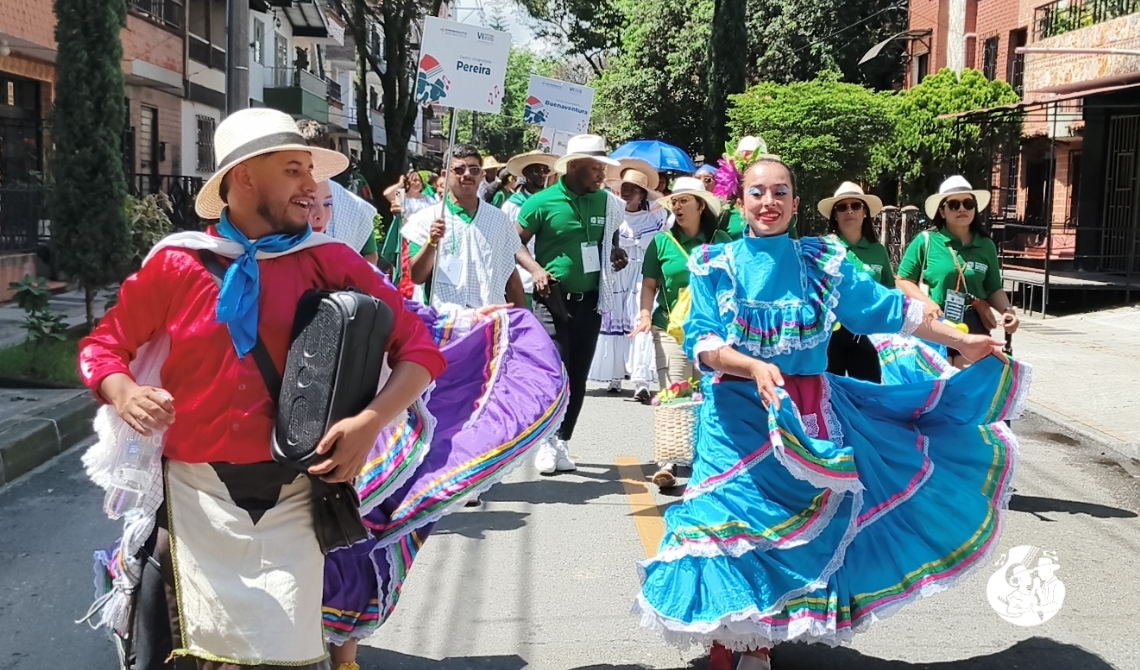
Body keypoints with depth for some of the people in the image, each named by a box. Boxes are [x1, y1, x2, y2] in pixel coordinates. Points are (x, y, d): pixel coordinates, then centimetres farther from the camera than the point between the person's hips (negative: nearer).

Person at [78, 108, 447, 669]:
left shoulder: (330, 263, 0)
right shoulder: (177, 264, -1)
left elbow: (418, 347, 0)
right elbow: (103, 345, 10)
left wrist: (371, 422, -16)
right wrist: (124, 394, -12)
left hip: (291, 495, 1)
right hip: (196, 493, 0)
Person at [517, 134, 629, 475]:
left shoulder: (607, 203, 4)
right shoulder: (543, 202, -8)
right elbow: (517, 242, -1)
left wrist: (616, 256, 0)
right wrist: (536, 269, -16)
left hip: (590, 301, 4)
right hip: (554, 298, -4)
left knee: (578, 376, 9)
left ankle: (562, 442, 22)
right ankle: (546, 442, 7)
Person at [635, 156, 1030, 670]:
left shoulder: (823, 261, 5)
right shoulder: (715, 265, -1)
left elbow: (887, 309, 9)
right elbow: (702, 344, -9)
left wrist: (961, 340, 10)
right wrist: (754, 367, -26)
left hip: (807, 419, 3)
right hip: (737, 419, -2)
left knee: (795, 533, 5)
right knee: (730, 523, -6)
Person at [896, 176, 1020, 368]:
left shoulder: (986, 246, 8)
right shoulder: (926, 241, -1)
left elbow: (993, 289, 14)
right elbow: (903, 280, 2)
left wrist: (1007, 310, -4)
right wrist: (925, 302, -13)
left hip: (973, 330, 3)